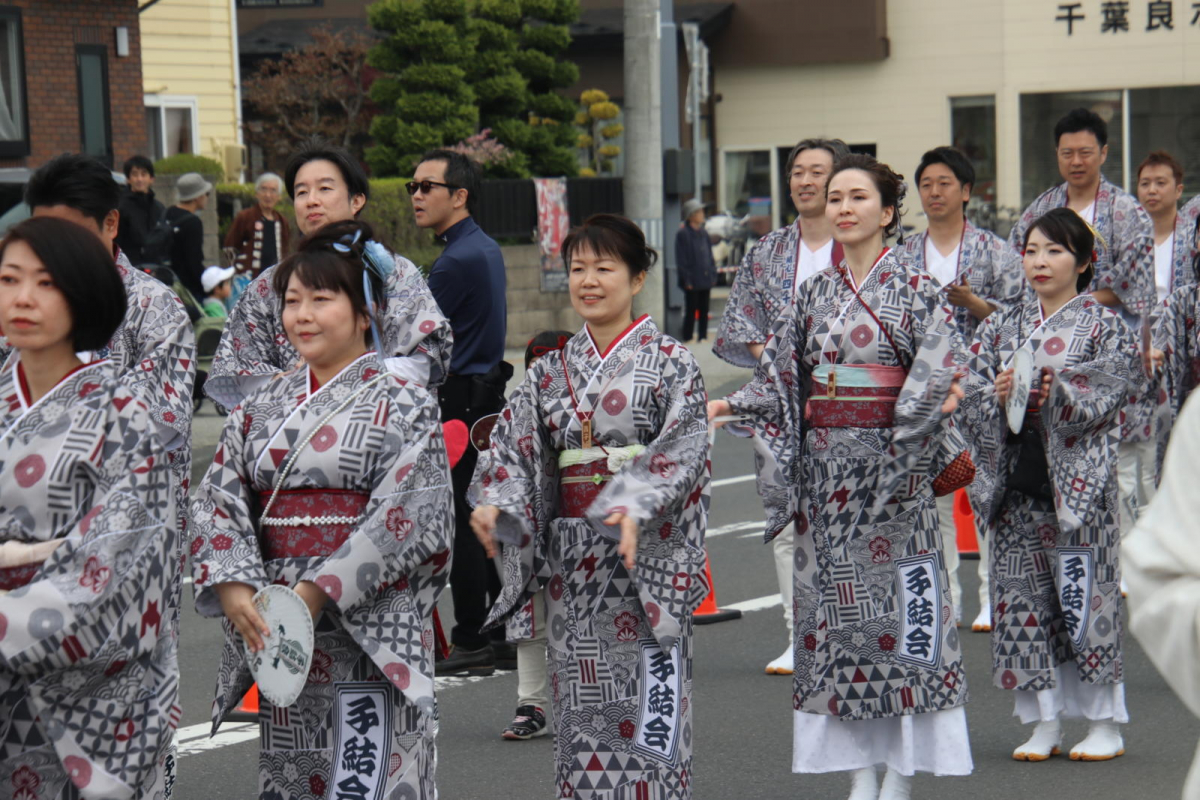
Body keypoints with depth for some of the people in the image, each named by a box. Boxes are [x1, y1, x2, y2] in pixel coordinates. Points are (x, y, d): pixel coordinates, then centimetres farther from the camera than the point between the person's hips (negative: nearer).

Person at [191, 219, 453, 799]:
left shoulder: (403, 405, -3)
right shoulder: (261, 407, 12)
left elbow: (406, 518, -13)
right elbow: (219, 501, 5)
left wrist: (319, 590, -19)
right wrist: (232, 588, -12)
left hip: (369, 629, -5)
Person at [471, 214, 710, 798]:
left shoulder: (671, 365, -1)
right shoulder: (551, 372, 11)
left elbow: (681, 451, -12)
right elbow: (515, 447, 5)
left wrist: (635, 507, -28)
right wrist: (495, 503, -15)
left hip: (646, 558, -4)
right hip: (571, 562, 4)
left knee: (647, 703, -5)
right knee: (581, 703, 6)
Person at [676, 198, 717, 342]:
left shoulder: (703, 233, 12)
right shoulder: (683, 234, -9)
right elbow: (681, 260, -11)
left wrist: (713, 274, 10)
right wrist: (687, 279, -15)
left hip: (705, 280, 7)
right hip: (693, 281, -6)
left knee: (704, 310, 9)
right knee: (691, 310, -3)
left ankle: (703, 336, 16)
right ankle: (687, 338, 3)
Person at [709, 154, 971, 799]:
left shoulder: (914, 288, 0)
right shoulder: (814, 294, 11)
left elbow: (938, 364, -10)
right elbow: (779, 378, 10)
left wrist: (937, 399, -29)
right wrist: (731, 406, -5)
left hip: (892, 464, -4)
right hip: (825, 467, 4)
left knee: (897, 593, -3)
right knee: (833, 595, 3)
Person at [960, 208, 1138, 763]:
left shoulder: (1104, 327, 2)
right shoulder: (1000, 328, 13)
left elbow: (1109, 398, -8)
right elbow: (970, 399, 8)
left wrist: (1056, 393, -20)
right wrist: (998, 394, -12)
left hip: (1078, 478, -4)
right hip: (1016, 476, 4)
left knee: (1084, 592, -3)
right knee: (1023, 594, 3)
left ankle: (1104, 725, 6)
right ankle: (1044, 723, 11)